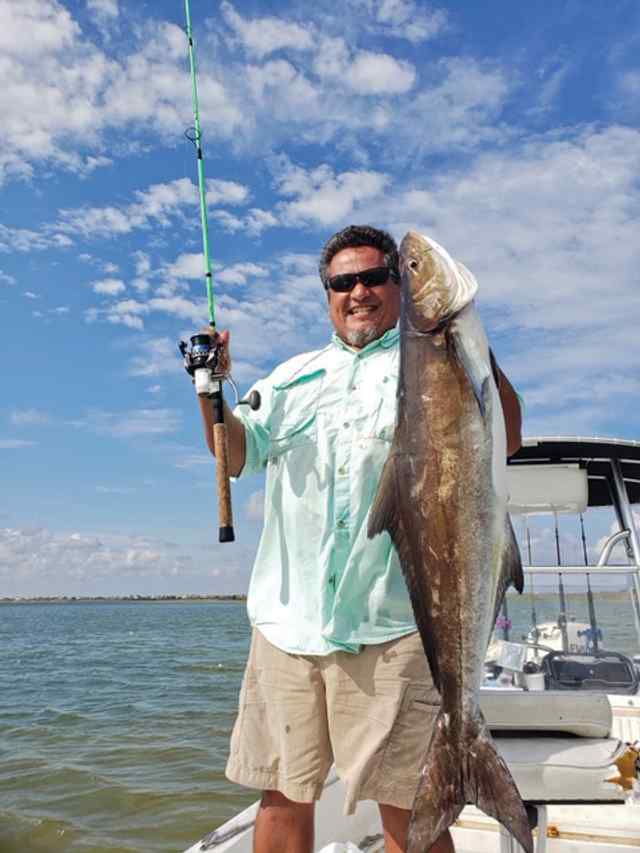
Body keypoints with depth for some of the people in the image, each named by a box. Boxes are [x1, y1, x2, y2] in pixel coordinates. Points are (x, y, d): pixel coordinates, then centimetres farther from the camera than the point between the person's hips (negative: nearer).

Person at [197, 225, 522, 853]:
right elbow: (237, 455, 15)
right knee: (283, 796, 14)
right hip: (287, 621, 4)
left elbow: (503, 440, -7)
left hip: (390, 627, -3)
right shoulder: (294, 374, 20)